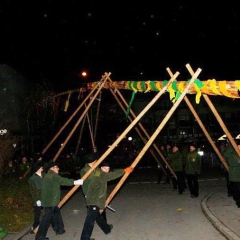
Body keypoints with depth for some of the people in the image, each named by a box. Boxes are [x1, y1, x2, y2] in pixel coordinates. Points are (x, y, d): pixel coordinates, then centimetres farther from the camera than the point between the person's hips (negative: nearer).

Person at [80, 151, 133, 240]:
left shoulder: (84, 170, 4)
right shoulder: (94, 172, -23)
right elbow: (109, 176, -25)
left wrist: (103, 172, -1)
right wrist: (124, 171, -20)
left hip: (93, 198, 10)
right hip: (94, 200, -10)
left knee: (97, 215, 24)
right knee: (90, 219, -1)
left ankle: (107, 228, 42)